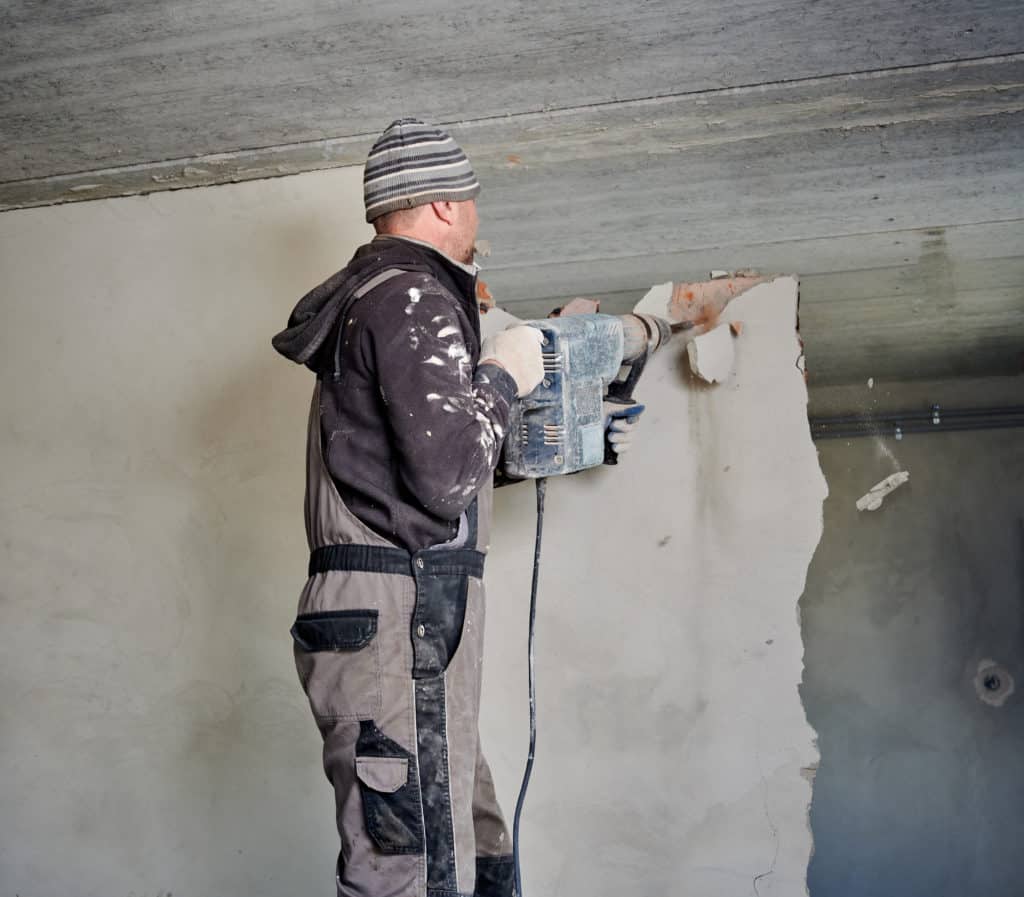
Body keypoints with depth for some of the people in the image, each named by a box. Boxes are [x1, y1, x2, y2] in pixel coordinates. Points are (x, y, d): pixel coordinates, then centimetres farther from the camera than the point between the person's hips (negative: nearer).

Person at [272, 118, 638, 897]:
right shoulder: (413, 296, -9)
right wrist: (502, 378, -2)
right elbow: (447, 475, -19)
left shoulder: (373, 295, 24)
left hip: (396, 625, 11)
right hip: (400, 625, -11)